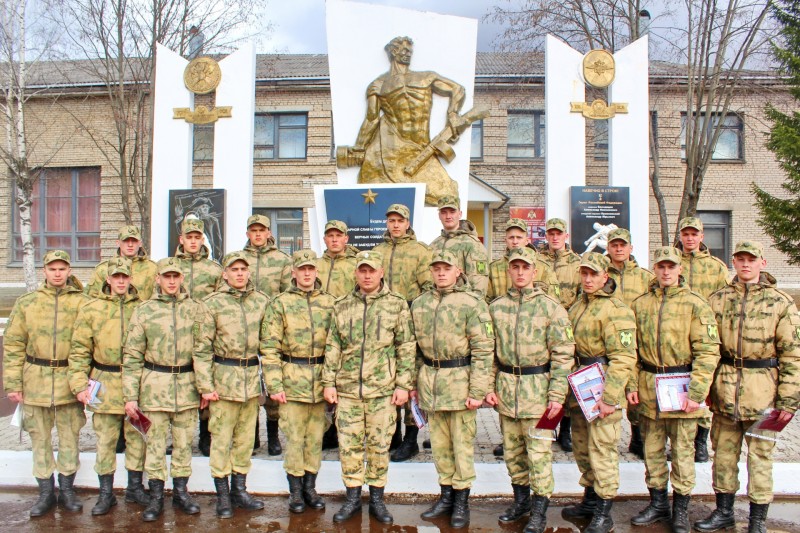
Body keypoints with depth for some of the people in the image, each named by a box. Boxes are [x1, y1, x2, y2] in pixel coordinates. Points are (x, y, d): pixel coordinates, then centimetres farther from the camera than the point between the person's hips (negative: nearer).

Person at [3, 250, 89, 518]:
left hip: (70, 380, -1)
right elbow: (13, 344, 3)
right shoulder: (26, 303, 2)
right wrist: (12, 382, -2)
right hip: (35, 380, 1)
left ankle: (67, 489, 24)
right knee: (40, 438, 10)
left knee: (69, 437, 8)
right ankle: (45, 491, 23)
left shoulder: (82, 303, -2)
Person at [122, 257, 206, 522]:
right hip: (155, 387, -1)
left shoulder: (196, 309, 3)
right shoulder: (144, 311, -1)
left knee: (184, 443, 11)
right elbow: (131, 356, -2)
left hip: (187, 386, 1)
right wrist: (130, 396, -5)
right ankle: (156, 496, 20)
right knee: (155, 443, 7)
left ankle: (180, 490, 26)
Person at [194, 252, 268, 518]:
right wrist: (205, 385, -9)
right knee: (221, 439, 3)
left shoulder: (262, 301, 6)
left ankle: (239, 490, 25)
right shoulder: (213, 303, -3)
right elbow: (201, 347, -4)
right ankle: (223, 495, 16)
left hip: (252, 375, 3)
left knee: (245, 438, 12)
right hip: (223, 376, -3)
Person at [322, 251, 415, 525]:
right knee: (349, 445, 8)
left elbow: (406, 347, -1)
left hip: (383, 389, -2)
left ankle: (377, 499, 23)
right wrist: (328, 382, 3)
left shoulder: (397, 305, 0)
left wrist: (404, 384, -5)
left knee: (379, 445, 7)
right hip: (347, 389, 2)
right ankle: (353, 498, 23)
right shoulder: (342, 306, 6)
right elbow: (332, 347, 8)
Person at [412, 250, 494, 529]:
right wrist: (413, 382, 12)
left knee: (461, 443, 5)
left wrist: (478, 391, -14)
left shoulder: (472, 303, -8)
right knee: (439, 443, 14)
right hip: (430, 380, 5)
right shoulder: (420, 304, 9)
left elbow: (483, 350, -11)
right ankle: (446, 496, 28)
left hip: (460, 380, -5)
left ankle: (461, 501, 19)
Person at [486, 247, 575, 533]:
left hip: (537, 388, -4)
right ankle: (521, 499, 33)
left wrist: (557, 395, -12)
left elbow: (563, 354, -7)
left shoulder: (550, 306, -6)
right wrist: (489, 386, 3)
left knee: (538, 452, 1)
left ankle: (539, 510, 16)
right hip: (505, 388, 4)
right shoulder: (496, 307, 6)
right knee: (512, 450, 15)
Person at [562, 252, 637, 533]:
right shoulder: (578, 306, 13)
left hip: (602, 391, -8)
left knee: (602, 451, -1)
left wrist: (608, 398, -22)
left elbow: (623, 359, -19)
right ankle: (590, 500, 34)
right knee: (583, 449, 18)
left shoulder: (616, 310, -14)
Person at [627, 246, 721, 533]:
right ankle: (658, 503, 29)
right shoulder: (640, 304, 6)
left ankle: (681, 509, 22)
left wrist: (696, 392, -15)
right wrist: (632, 384, 2)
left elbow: (708, 350, -10)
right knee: (652, 449, 13)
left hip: (680, 387, -3)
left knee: (682, 450, 6)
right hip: (648, 386, 4)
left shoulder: (695, 303, -5)